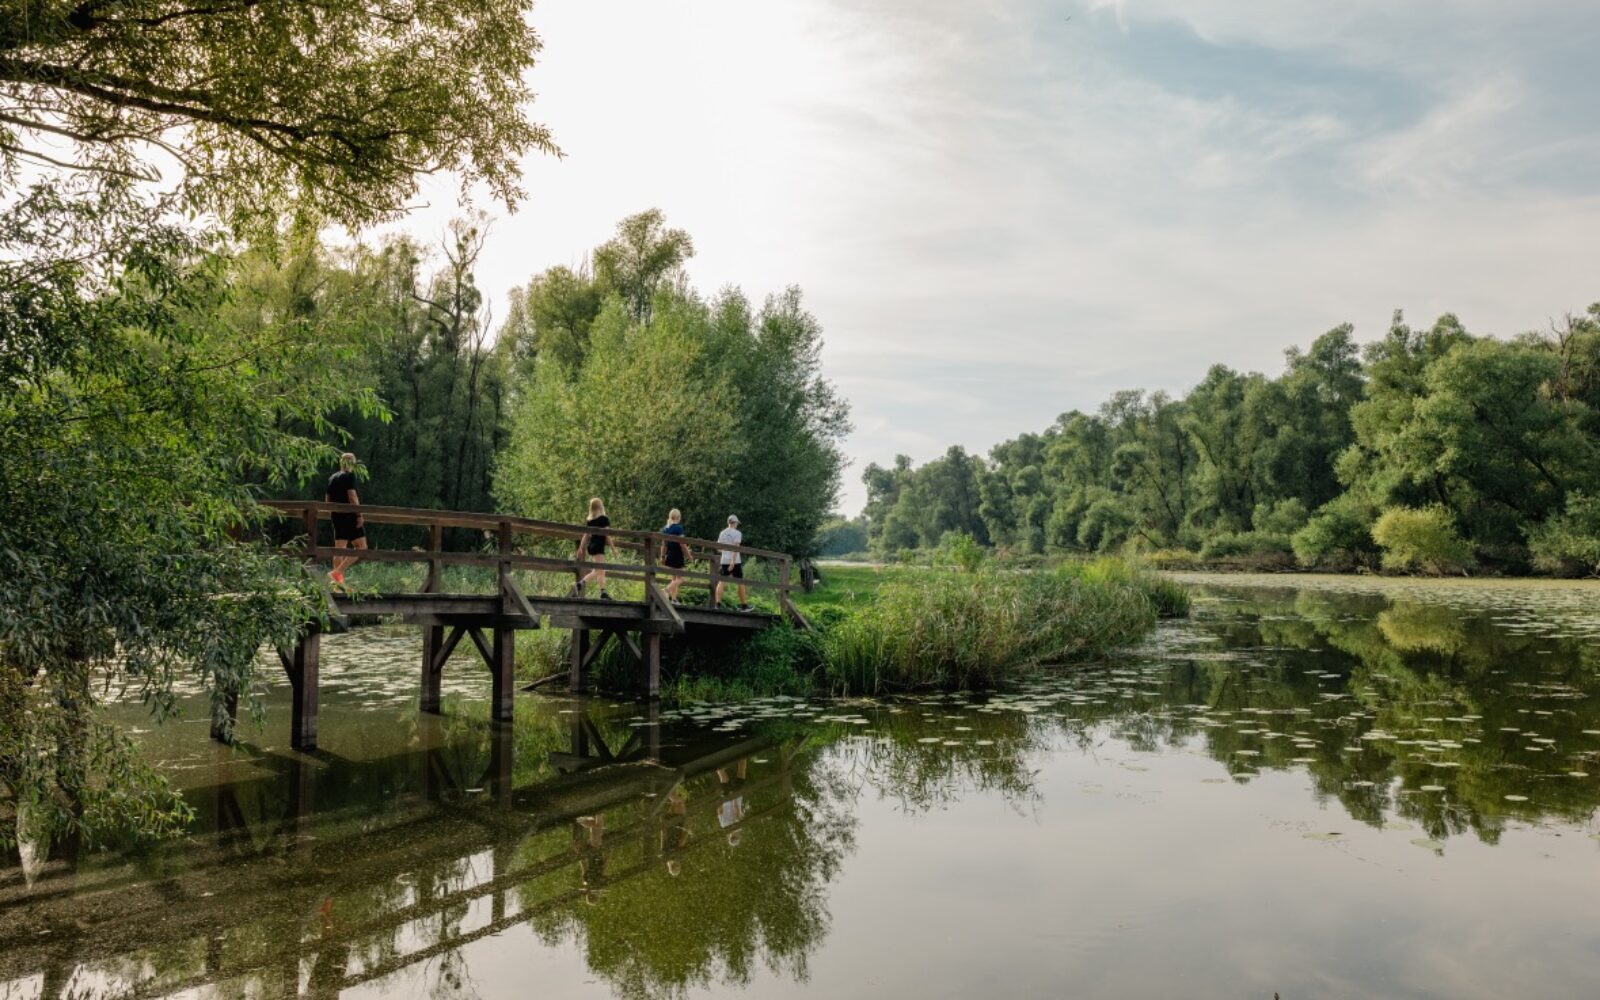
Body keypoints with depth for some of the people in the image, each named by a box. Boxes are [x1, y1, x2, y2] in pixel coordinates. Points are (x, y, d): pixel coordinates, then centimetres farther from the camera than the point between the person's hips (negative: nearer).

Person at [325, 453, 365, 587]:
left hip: (337, 516, 8)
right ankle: (337, 573, -17)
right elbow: (352, 496, -17)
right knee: (361, 546, -4)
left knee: (339, 549, 8)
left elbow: (327, 500, 19)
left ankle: (339, 582, 5)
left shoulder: (332, 478, 15)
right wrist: (359, 515, -17)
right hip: (350, 515, -8)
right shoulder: (349, 476, -8)